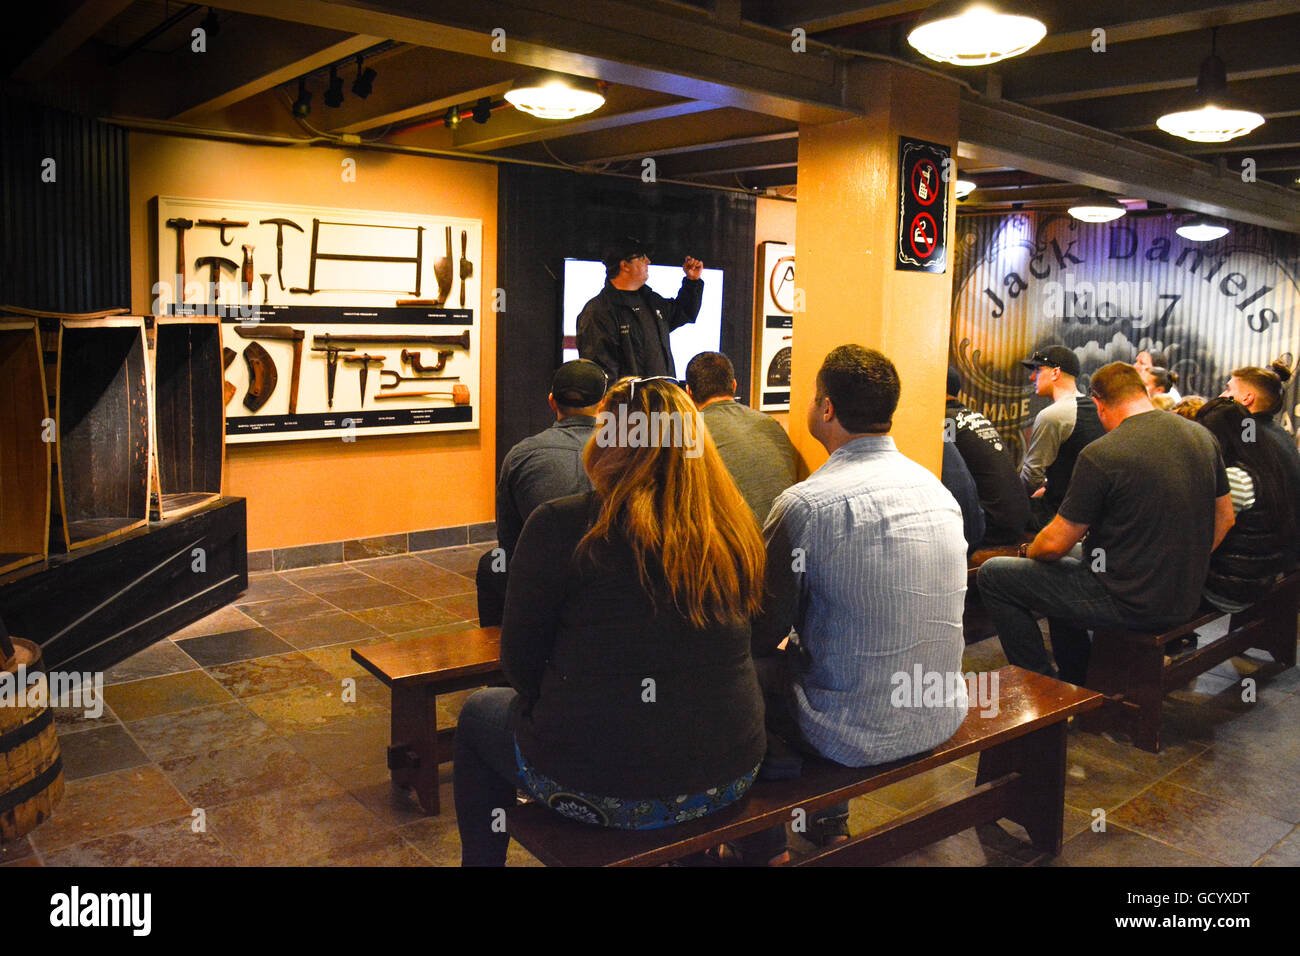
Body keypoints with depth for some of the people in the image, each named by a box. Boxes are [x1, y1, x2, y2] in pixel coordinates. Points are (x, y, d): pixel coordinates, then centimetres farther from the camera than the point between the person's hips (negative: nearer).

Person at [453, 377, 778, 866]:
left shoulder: (559, 525, -16)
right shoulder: (735, 526, -3)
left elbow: (520, 664, -7)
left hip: (598, 789, -4)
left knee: (479, 714, 24)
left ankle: (481, 858, 39)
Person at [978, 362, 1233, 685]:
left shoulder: (1101, 454, -20)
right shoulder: (1203, 436, 3)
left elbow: (1055, 544, -15)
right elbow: (1225, 518, 14)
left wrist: (1029, 551, 8)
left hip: (1131, 602, -8)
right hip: (1186, 599, 8)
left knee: (993, 575, 3)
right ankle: (1082, 682, 37)